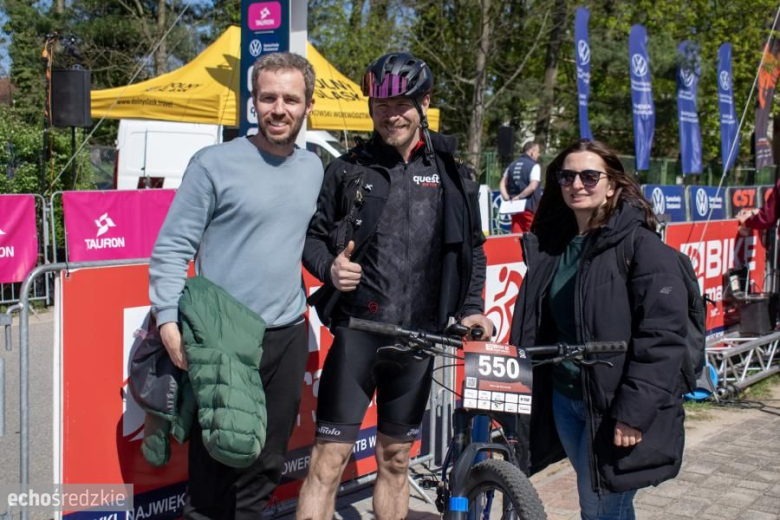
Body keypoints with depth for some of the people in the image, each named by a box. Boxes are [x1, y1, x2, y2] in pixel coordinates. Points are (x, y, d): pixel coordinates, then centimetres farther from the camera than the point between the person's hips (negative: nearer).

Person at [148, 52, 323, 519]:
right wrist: (170, 321, -17)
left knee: (267, 463, 14)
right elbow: (172, 248, -9)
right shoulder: (215, 164, -8)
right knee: (216, 460, 3)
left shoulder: (313, 168, 9)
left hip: (289, 336, 5)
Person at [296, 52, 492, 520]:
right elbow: (314, 235, 5)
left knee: (396, 459, 14)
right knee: (331, 458, -4)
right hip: (357, 328, -2)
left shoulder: (450, 174, 6)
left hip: (419, 336, 2)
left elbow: (473, 247, 14)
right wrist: (330, 268, -15)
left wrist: (471, 306, 2)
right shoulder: (349, 170, 1)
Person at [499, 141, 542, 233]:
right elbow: (532, 187, -19)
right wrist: (519, 197, -12)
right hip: (529, 207, -6)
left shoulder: (512, 165, 12)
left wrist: (507, 199, 0)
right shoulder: (534, 166, -7)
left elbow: (502, 184, 8)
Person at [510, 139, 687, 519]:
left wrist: (634, 412, -21)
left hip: (615, 408, -6)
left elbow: (663, 336, -18)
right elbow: (534, 328, 14)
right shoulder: (549, 245, 9)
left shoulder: (640, 245, -11)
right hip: (564, 400, 6)